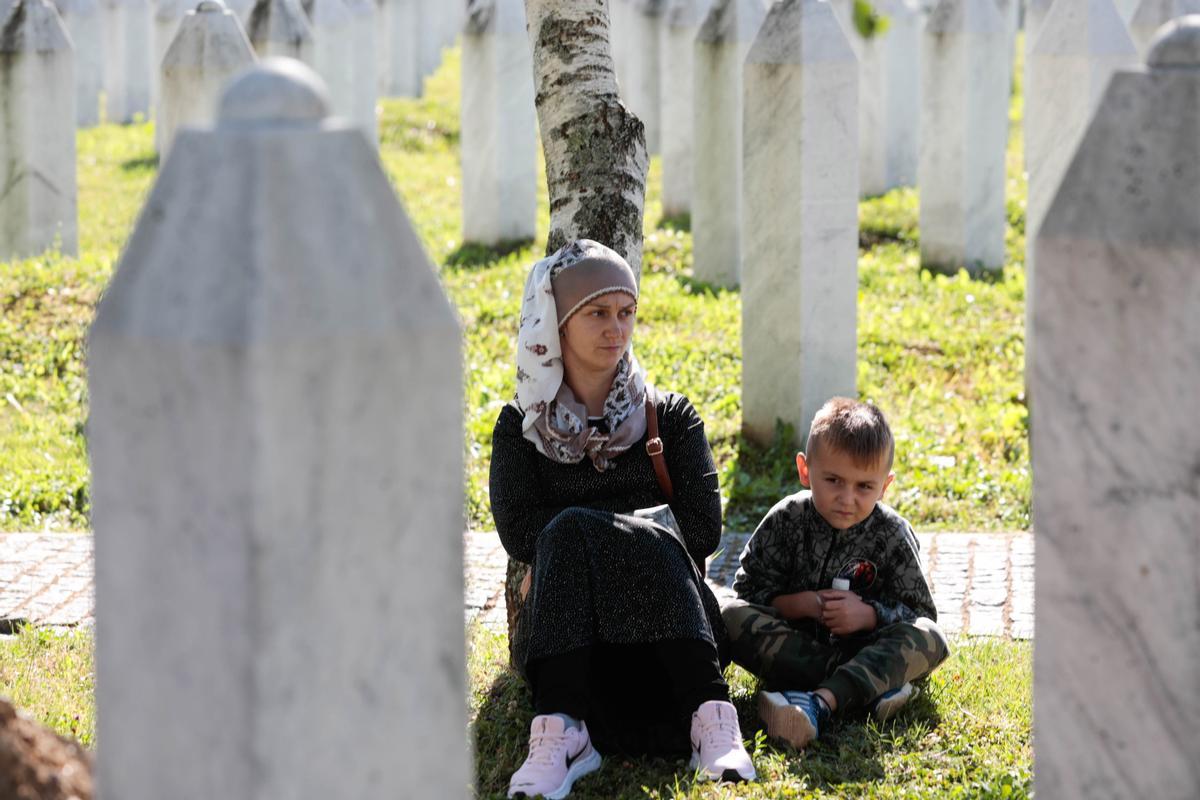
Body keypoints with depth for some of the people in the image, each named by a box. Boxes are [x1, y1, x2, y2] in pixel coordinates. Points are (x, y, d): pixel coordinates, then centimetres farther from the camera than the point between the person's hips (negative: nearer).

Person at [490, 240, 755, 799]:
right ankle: (561, 732, -49)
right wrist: (639, 526, -6)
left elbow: (702, 529, 3)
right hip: (563, 636, 0)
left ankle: (710, 718, -48)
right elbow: (519, 533, -3)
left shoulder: (670, 416, 16)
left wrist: (606, 535, -6)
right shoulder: (521, 426, 14)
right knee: (567, 530, -31)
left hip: (663, 634, 0)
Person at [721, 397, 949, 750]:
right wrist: (803, 604, -20)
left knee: (928, 639, -27)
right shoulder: (786, 520, -5)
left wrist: (868, 615, -22)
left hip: (865, 650, 0)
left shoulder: (892, 535, -5)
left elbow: (919, 611, -4)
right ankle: (866, 688, -36)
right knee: (733, 617, -25)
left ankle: (821, 701, -50)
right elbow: (750, 590, -4)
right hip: (796, 648, 0)